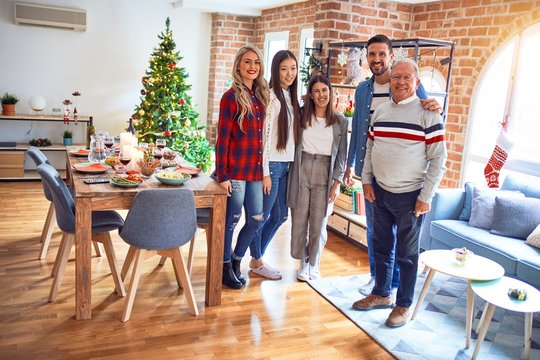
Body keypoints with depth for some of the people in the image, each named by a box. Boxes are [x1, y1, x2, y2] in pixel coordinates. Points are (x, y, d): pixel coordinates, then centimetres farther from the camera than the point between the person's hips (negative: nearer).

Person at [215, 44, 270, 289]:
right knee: (231, 219, 3)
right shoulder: (231, 97, -7)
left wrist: (265, 168, 10)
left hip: (256, 169, 6)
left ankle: (236, 260, 30)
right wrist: (222, 174, -15)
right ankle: (225, 267, 22)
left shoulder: (261, 96, 11)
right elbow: (222, 138, -11)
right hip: (235, 170, -6)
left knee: (256, 219, 10)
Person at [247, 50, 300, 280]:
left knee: (280, 216, 15)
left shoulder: (291, 97, 12)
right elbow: (264, 136, -16)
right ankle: (256, 261, 22)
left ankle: (256, 256, 29)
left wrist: (293, 164, 13)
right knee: (261, 216, 5)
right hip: (272, 165, -9)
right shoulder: (271, 97, -12)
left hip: (286, 165, 9)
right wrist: (265, 172, -17)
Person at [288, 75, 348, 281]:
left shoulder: (340, 122, 3)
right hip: (302, 171, 1)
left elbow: (342, 155, 3)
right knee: (299, 221, 5)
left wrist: (336, 183, -2)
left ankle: (314, 263, 25)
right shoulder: (301, 117, 4)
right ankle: (303, 262, 24)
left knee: (318, 223, 6)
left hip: (325, 174, 0)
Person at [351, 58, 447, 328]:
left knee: (406, 254, 6)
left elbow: (438, 159, -11)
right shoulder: (380, 111, 7)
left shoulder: (427, 113, -9)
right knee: (381, 246, 16)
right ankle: (381, 294, 34)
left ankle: (403, 305, 21)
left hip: (410, 196, -5)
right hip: (380, 192, 6)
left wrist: (426, 197, -14)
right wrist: (366, 180, 6)